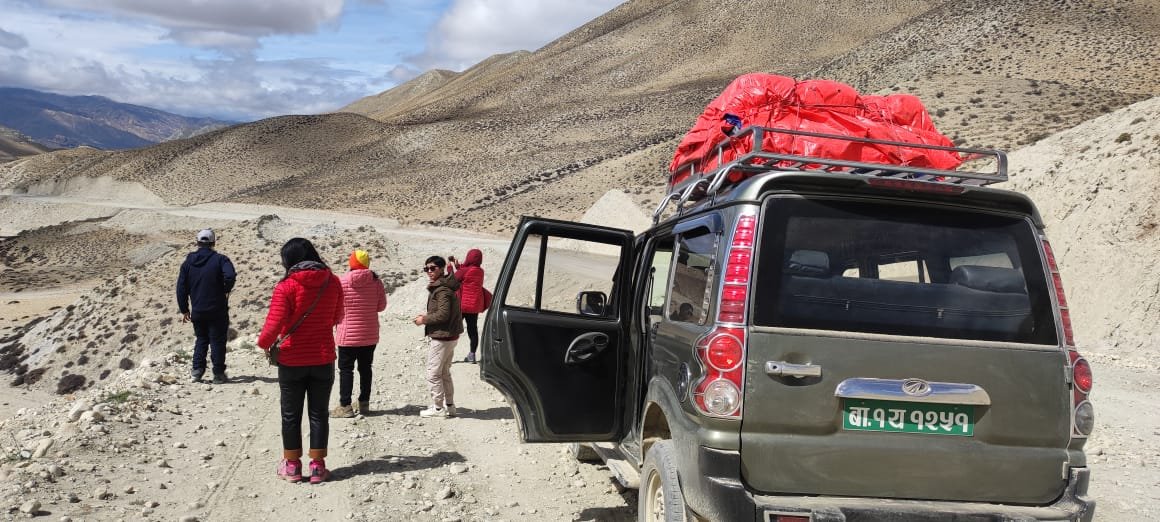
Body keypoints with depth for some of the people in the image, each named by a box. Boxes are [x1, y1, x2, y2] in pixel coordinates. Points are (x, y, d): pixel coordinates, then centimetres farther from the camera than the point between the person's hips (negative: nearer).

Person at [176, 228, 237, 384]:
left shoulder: (188, 262, 5)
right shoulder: (220, 259, -8)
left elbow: (181, 287, 5)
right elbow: (230, 276, -26)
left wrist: (184, 310, 12)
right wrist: (225, 290, -5)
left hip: (197, 311, 4)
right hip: (217, 310, -4)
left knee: (201, 339, 19)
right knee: (217, 341, 4)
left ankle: (197, 371, 13)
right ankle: (218, 374, 6)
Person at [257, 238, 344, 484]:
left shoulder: (286, 286, -15)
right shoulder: (332, 282, -2)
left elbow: (274, 324, -19)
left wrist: (263, 343, 0)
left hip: (292, 361, -2)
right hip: (323, 360, 3)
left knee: (291, 414, 11)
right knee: (318, 413, 11)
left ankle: (292, 465, 19)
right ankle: (317, 466, 13)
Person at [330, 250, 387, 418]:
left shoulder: (342, 281, -13)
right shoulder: (376, 281, -6)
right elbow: (381, 306, 1)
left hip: (348, 334, -3)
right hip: (370, 335, 3)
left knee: (346, 369, 4)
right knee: (365, 368, 14)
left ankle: (345, 406, 2)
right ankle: (364, 403, 19)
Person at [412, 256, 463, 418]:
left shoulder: (442, 290, -19)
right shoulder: (443, 287, 13)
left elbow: (443, 314, -25)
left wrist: (424, 319, -12)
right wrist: (427, 317, 8)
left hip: (442, 337, -11)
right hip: (449, 336, 11)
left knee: (433, 374, -1)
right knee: (444, 373, 18)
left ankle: (438, 408, 7)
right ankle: (449, 406, 25)